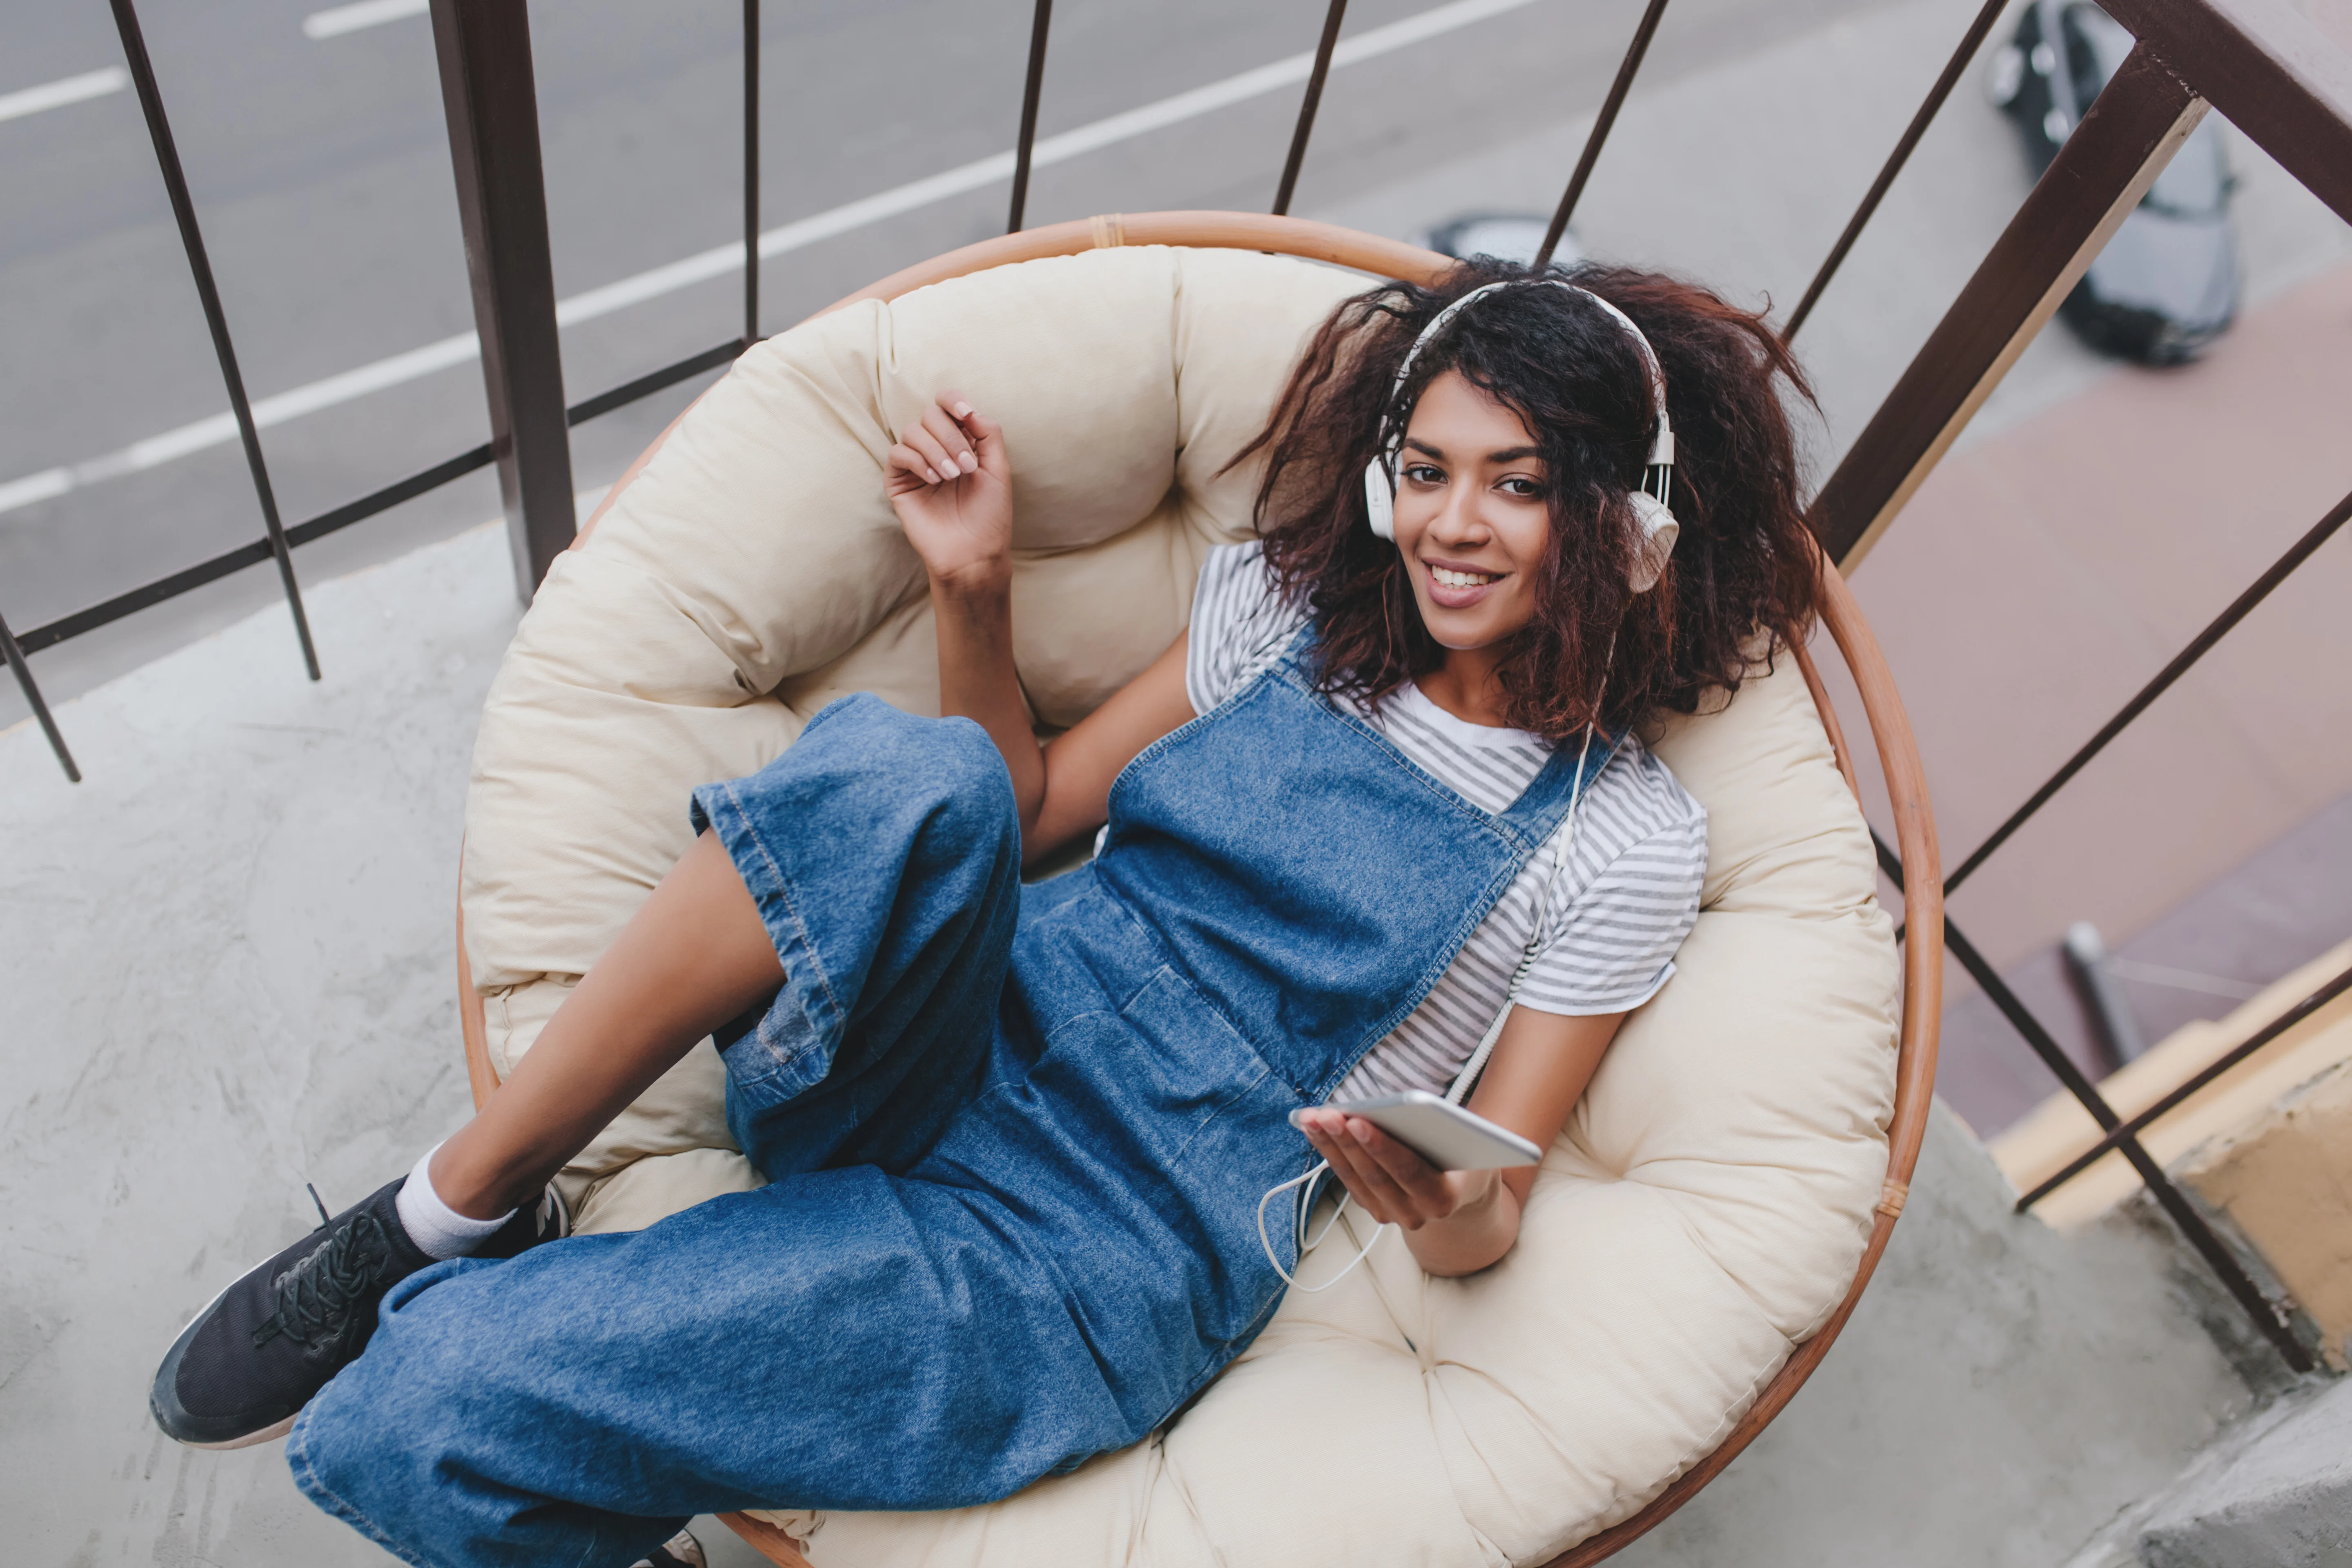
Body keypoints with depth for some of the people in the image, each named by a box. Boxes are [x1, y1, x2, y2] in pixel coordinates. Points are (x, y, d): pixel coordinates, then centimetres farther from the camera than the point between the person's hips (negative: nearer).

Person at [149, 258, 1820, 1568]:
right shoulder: (1292, 604, 9)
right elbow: (1026, 811, 13)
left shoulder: (1623, 839, -2)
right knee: (906, 778, -36)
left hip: (1109, 1254, -4)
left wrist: (1458, 1219, -23)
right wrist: (980, 592, -2)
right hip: (967, 1041, 4)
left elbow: (1490, 1208, 0)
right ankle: (457, 1210, -16)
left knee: (423, 1403, -25)